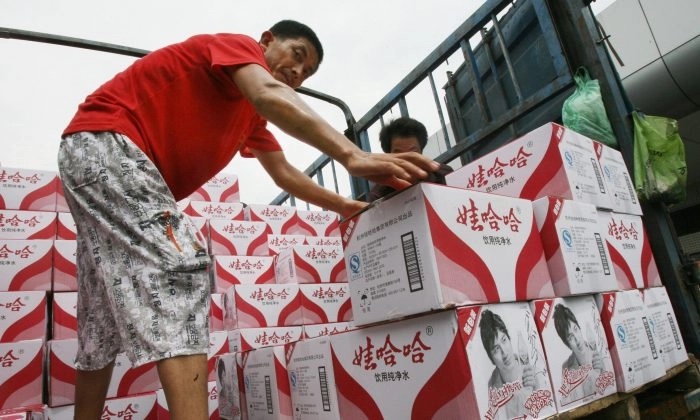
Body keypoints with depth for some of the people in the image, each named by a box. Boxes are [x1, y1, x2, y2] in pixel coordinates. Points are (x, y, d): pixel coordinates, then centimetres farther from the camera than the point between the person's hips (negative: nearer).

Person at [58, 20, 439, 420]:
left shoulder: (251, 114, 19)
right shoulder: (236, 44, -7)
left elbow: (285, 174, 15)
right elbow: (270, 94, -31)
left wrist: (345, 205, 5)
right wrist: (352, 155, -43)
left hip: (111, 157, 10)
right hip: (104, 141, -10)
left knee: (107, 316, 11)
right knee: (178, 267, -27)